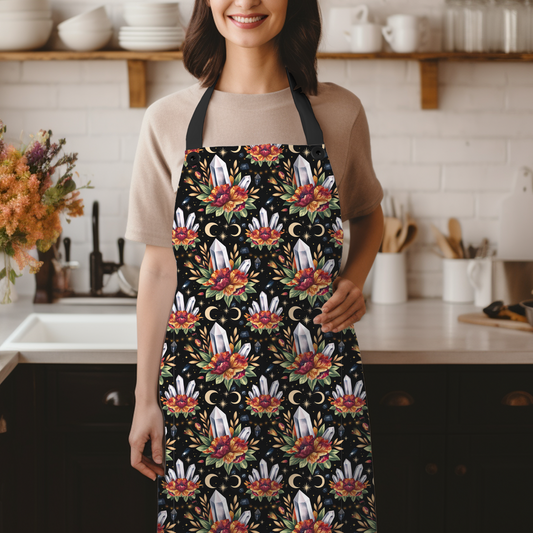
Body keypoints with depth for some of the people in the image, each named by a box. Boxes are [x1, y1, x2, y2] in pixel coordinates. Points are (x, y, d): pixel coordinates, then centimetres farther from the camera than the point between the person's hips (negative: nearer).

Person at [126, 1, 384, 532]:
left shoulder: (340, 114, 1)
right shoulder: (169, 122, 1)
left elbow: (368, 214, 19)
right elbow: (159, 267, 4)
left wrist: (355, 278, -2)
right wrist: (145, 400, 4)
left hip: (316, 376, 0)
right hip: (201, 381, 0)